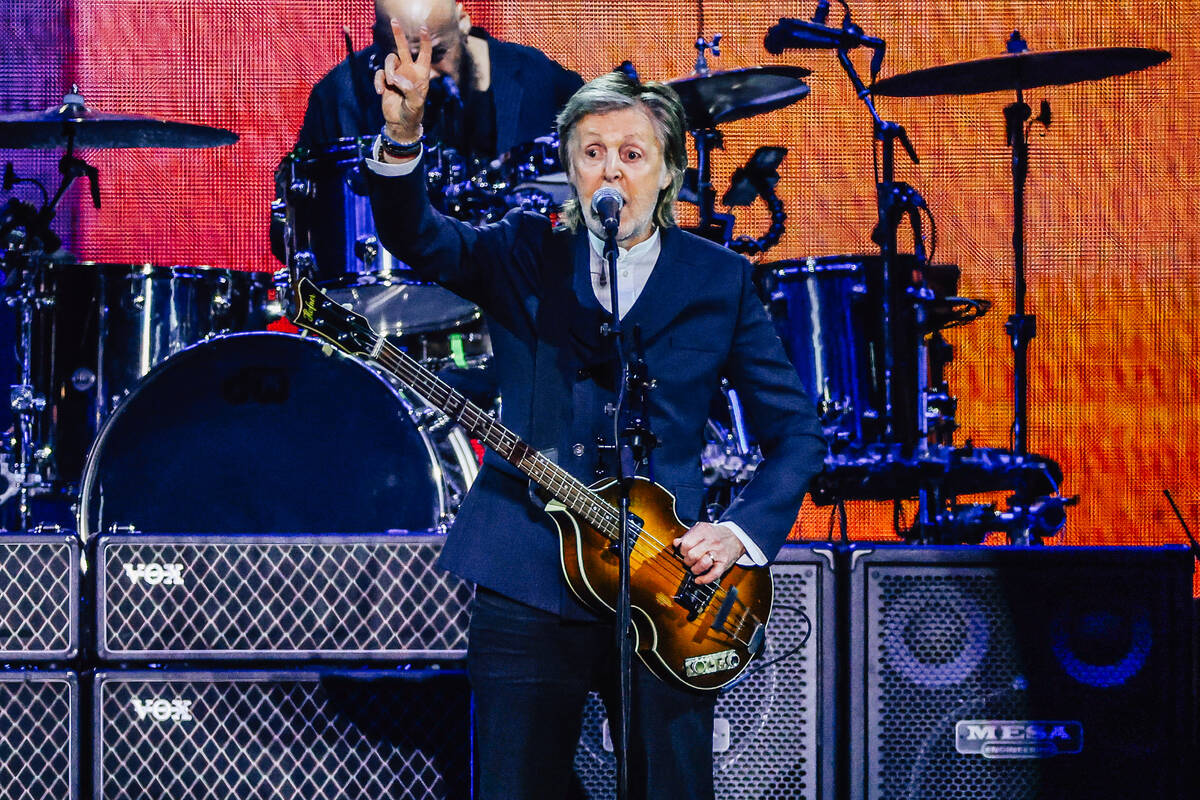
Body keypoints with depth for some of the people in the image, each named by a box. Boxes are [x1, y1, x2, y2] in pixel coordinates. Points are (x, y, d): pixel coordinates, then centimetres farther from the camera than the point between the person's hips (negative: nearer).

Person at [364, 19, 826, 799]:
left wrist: (742, 531, -7)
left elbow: (796, 432, 7)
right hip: (525, 587, 0)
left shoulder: (720, 281, 6)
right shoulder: (525, 255, 8)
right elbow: (416, 236, -11)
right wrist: (403, 135, -29)